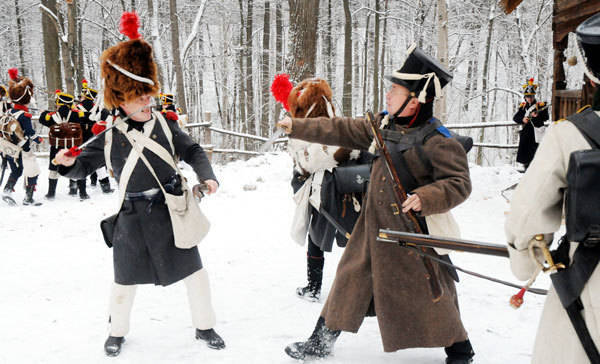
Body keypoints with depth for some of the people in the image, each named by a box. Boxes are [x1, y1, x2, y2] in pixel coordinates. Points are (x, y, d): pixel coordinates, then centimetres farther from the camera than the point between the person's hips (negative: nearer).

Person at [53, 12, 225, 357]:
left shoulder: (163, 123, -1)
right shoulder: (109, 138, -4)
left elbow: (192, 151, 6)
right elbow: (85, 165, 5)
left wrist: (207, 176, -9)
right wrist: (68, 163, -17)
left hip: (172, 211, 1)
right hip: (133, 220, -1)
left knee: (195, 272, 6)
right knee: (126, 280, 10)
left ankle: (205, 325, 27)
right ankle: (118, 331, 35)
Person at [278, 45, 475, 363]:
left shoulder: (436, 141, -17)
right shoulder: (383, 125, 4)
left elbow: (459, 184, -16)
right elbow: (342, 131, 11)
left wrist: (426, 198, -33)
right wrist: (296, 127, 12)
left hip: (413, 230, -7)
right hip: (375, 225, 7)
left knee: (428, 292, 3)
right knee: (352, 278, 15)